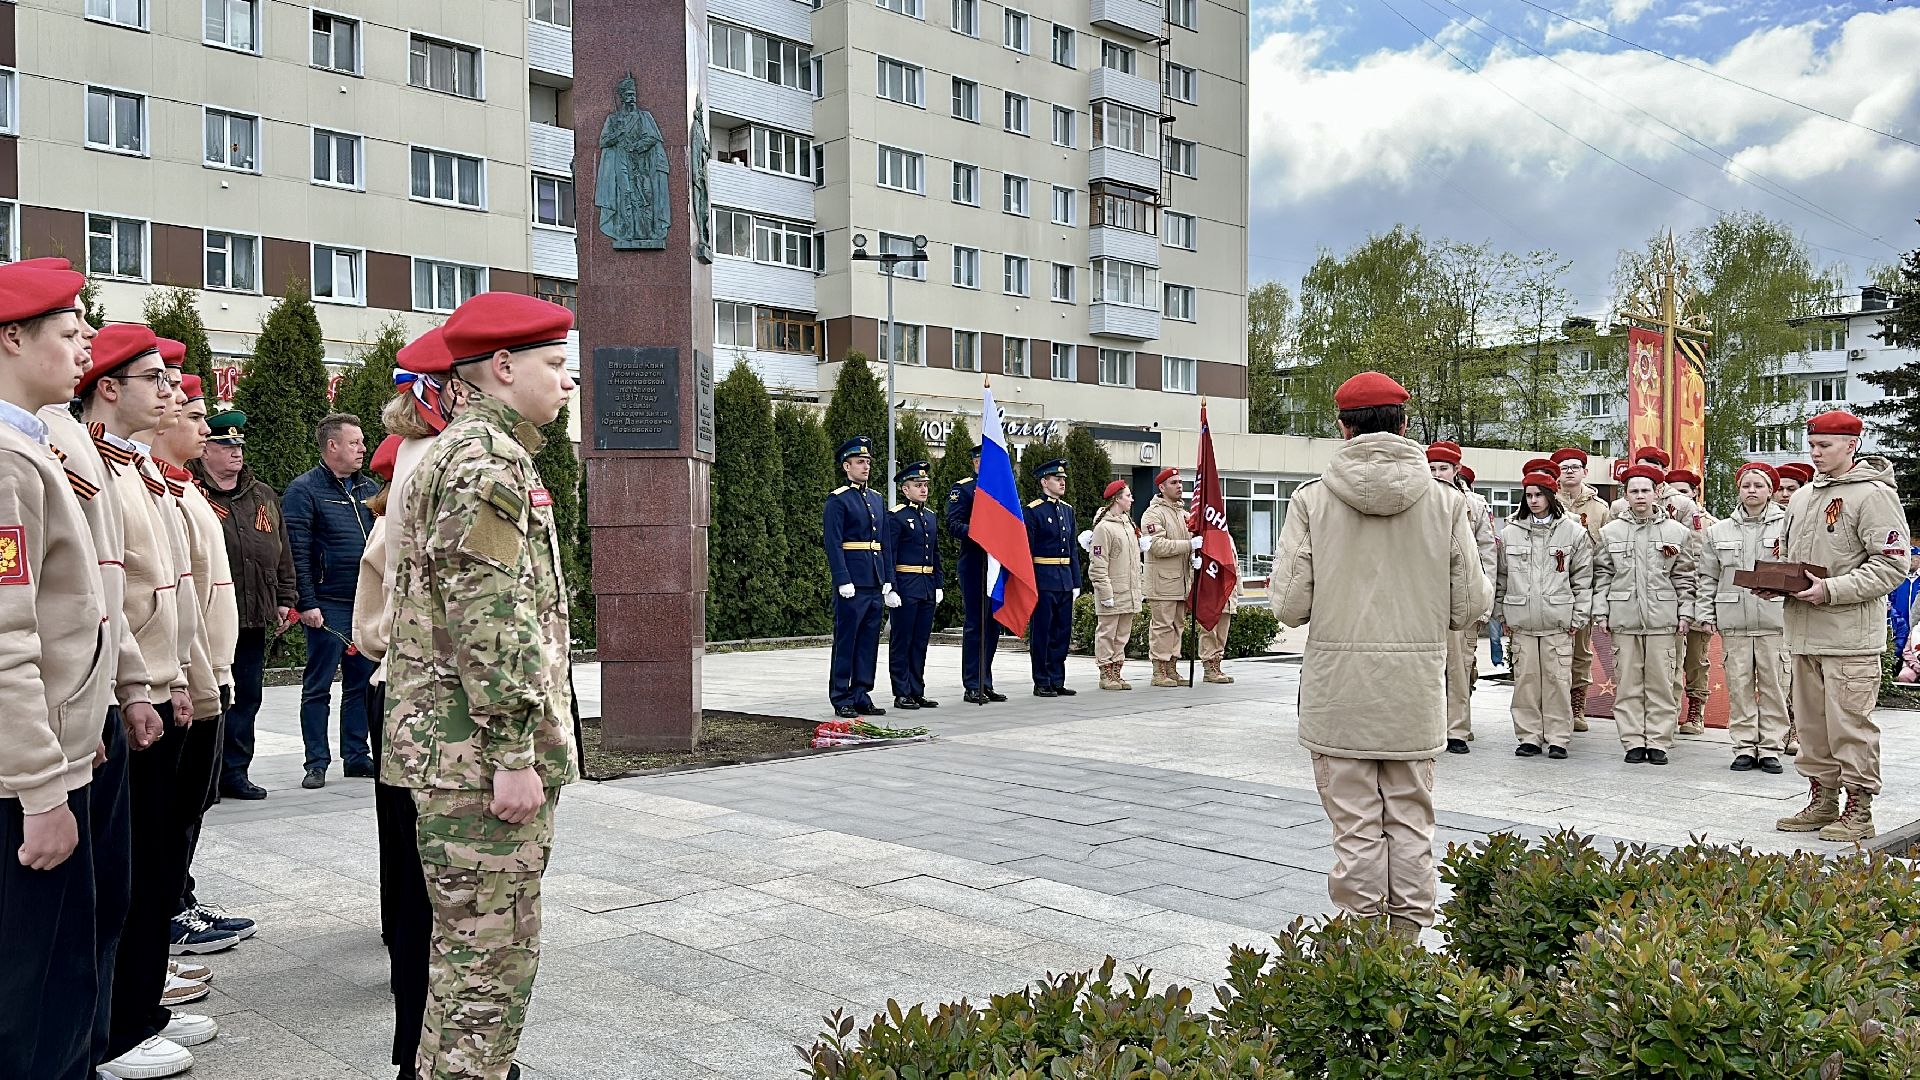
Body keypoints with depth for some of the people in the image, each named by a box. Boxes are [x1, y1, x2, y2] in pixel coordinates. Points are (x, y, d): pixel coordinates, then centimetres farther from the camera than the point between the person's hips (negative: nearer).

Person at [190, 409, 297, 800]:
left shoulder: (264, 497, 16)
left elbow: (282, 553, 21)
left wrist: (284, 600, 16)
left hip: (254, 620, 6)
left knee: (246, 697, 11)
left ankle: (234, 771, 21)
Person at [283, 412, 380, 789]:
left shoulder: (369, 488, 13)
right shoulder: (304, 489, -5)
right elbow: (296, 552, -10)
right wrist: (306, 604, -15)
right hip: (328, 606, -6)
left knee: (362, 683, 11)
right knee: (318, 687, 3)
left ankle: (357, 755, 20)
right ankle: (317, 763, 9)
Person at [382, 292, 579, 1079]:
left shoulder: (462, 451, 19)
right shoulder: (489, 459, -15)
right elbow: (489, 622, -23)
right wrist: (514, 755, -22)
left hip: (452, 747, 11)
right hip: (480, 748, -11)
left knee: (472, 944, 19)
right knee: (491, 952, -3)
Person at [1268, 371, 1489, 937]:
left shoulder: (1312, 499, -7)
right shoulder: (1445, 500, -1)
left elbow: (1290, 605, -9)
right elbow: (1470, 605, -1)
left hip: (1339, 689, -2)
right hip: (1416, 689, 2)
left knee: (1356, 827, 6)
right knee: (1411, 822, 14)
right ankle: (1407, 939, 22)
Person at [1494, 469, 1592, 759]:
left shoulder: (1574, 532, 4)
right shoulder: (1510, 532, 8)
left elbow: (1583, 578, 5)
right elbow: (1501, 575, 13)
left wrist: (1579, 616, 0)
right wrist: (1502, 613, 9)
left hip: (1558, 621, -2)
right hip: (1521, 620, 2)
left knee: (1557, 678, -1)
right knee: (1525, 678, 3)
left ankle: (1558, 738, 8)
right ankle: (1529, 736, 12)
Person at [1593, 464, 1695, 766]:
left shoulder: (1676, 531, 8)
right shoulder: (1611, 532, 9)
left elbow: (1684, 577, 8)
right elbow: (1602, 575, 9)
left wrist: (1685, 613, 2)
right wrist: (1601, 612, 2)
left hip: (1662, 619, 0)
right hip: (1624, 619, 1)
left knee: (1661, 682, 1)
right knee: (1628, 683, 2)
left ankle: (1658, 742, 8)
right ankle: (1633, 742, 9)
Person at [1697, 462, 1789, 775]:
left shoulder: (1787, 525, 2)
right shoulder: (1719, 531, 11)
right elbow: (1707, 577, 11)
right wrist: (1705, 614, 5)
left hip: (1774, 618, -2)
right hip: (1733, 621, 2)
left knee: (1773, 685, 2)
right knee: (1739, 685, 4)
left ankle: (1770, 748, 10)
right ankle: (1744, 747, 11)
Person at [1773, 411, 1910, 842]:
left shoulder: (1873, 495, -7)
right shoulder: (1802, 497, 16)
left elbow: (1893, 564, -13)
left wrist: (1832, 590, -20)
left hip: (1851, 633, -7)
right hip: (1804, 631, 8)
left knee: (1849, 723, -4)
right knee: (1811, 721, 12)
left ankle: (1859, 809, 6)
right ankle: (1821, 801, 23)